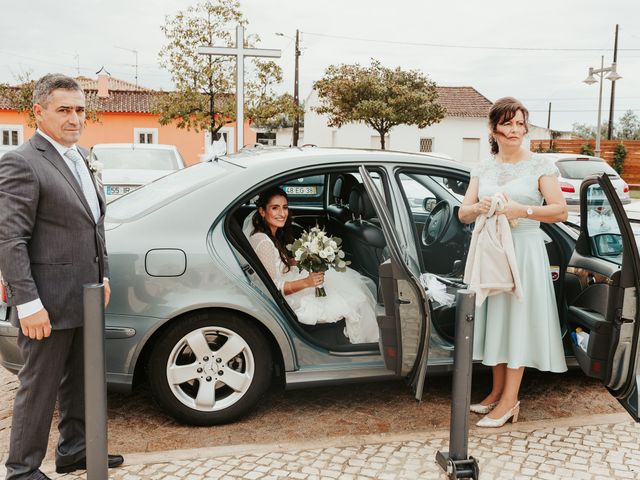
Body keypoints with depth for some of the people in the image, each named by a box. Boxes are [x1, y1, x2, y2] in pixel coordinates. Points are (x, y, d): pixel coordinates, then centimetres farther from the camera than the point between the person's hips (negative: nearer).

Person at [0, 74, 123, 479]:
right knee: (40, 386, 4)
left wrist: (103, 276, 15)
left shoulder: (80, 156, 12)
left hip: (85, 297, 9)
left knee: (79, 380, 20)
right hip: (49, 301, -8)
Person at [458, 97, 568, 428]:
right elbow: (463, 214, 6)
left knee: (517, 319, -2)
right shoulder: (482, 169, 9)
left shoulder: (540, 165, -2)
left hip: (524, 250, -4)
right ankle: (498, 391, 22)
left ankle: (509, 401, 5)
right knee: (495, 318, 9)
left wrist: (522, 210, -21)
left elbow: (559, 211, -7)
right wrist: (479, 208, -16)